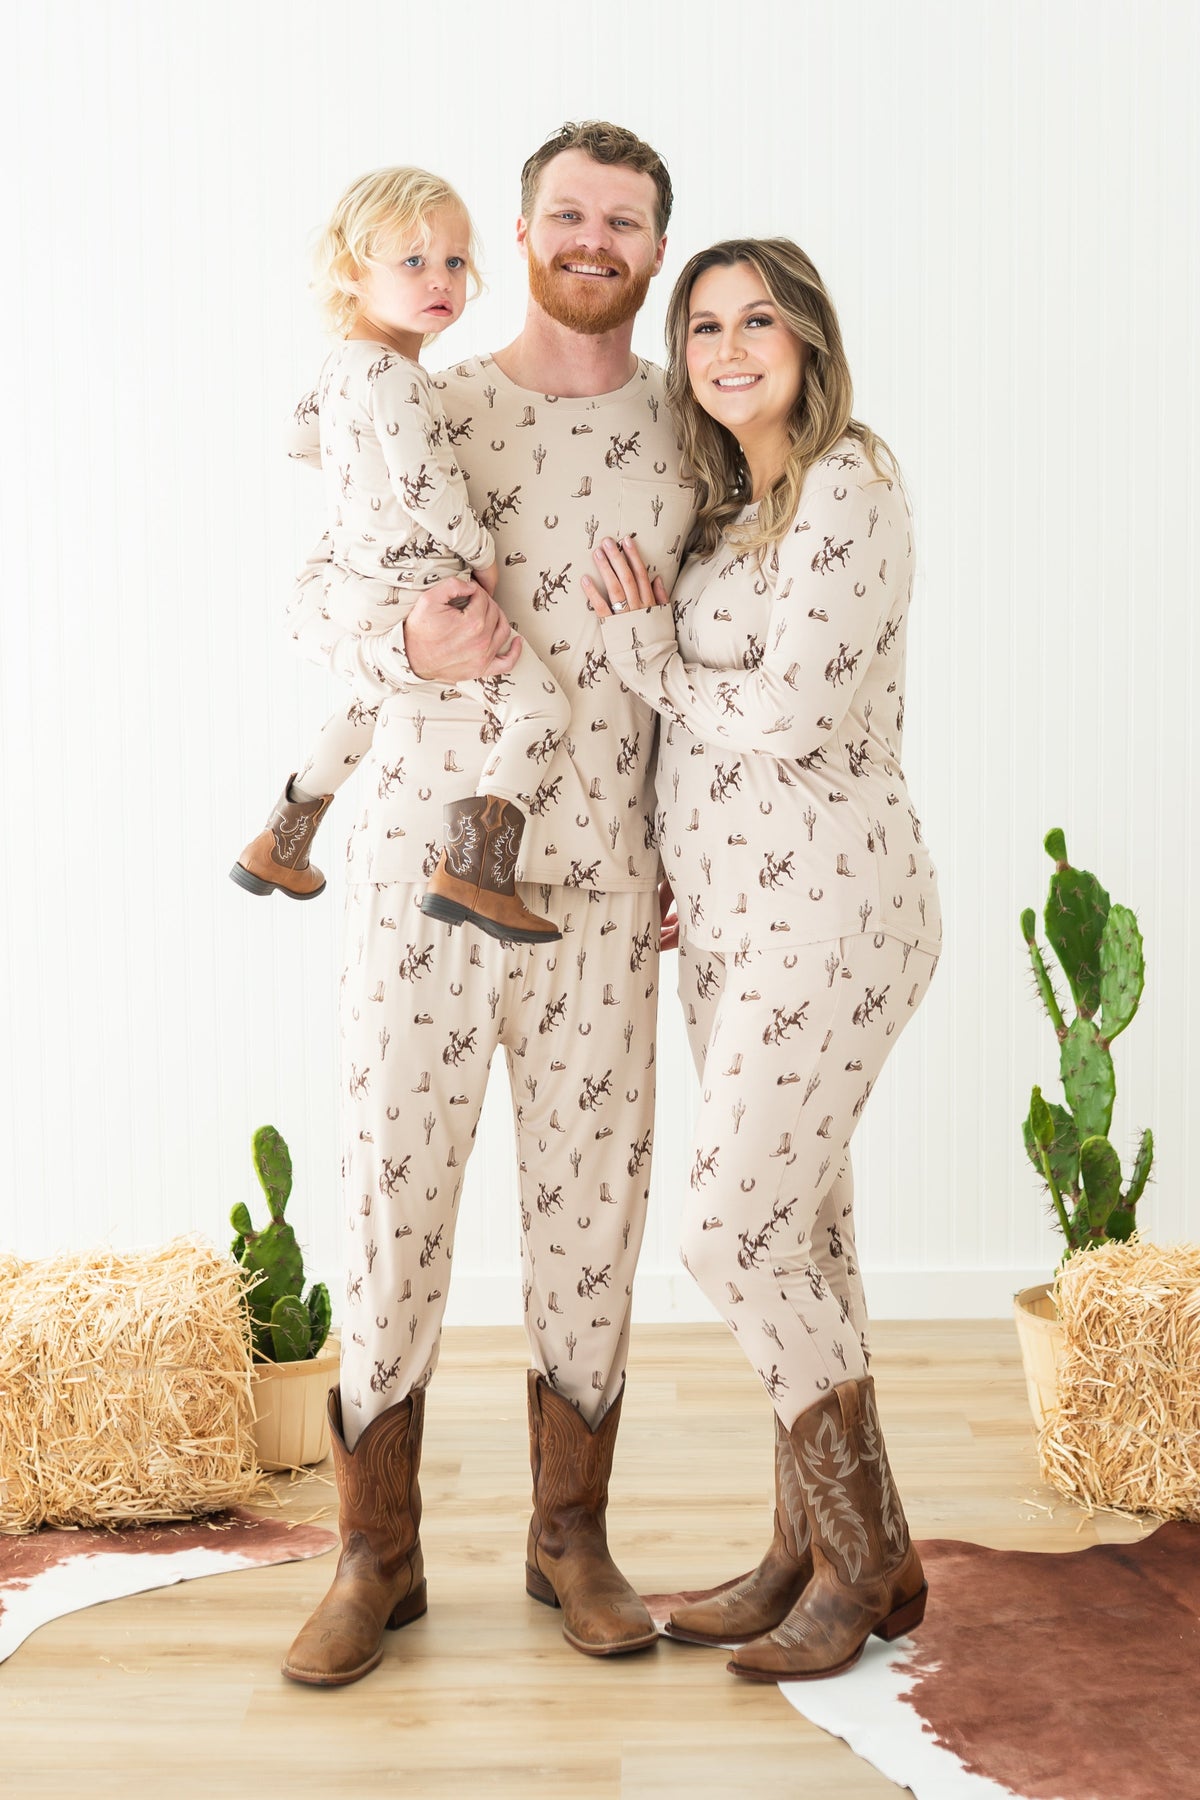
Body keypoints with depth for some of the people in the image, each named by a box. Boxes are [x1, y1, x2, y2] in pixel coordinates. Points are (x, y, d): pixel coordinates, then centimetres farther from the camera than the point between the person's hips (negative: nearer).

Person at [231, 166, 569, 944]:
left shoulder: (344, 363, 10)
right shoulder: (395, 375, -21)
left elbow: (303, 435, 26)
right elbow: (426, 489, -27)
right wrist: (483, 553, -10)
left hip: (358, 582, 10)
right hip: (412, 597, -10)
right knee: (541, 703, -9)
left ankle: (280, 847, 47)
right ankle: (475, 873, -14)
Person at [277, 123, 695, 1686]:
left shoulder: (689, 431, 7)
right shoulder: (431, 413, 1)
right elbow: (314, 598, 4)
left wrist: (689, 845, 7)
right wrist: (404, 649, -18)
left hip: (601, 891, 2)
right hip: (422, 870, -2)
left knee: (592, 1200, 7)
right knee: (394, 1193, 2)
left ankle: (571, 1535, 25)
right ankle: (378, 1558, 18)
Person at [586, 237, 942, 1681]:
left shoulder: (849, 484, -11)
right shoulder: (729, 509, 16)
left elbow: (796, 718, -20)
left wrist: (650, 659, -5)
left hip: (827, 905, -8)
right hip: (729, 915, 9)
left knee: (737, 1234, -7)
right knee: (796, 1235, 12)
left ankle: (861, 1558, 11)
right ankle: (812, 1550, 23)